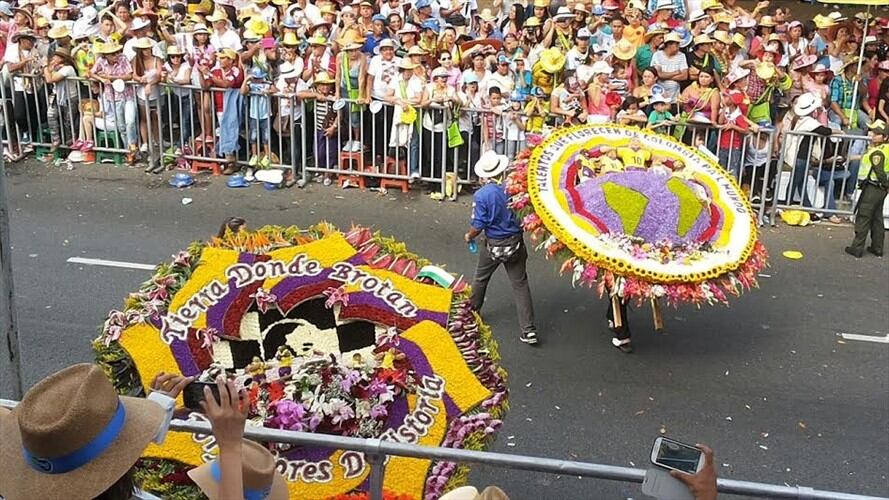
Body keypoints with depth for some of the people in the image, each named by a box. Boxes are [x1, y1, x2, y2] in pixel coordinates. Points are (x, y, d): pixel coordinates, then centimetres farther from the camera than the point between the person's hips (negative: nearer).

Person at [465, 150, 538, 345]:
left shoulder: (481, 195, -17)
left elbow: (478, 226, -12)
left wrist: (469, 236, 7)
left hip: (494, 245, -2)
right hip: (515, 242, 2)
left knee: (481, 279, 23)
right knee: (520, 284, 5)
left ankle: (472, 310, 45)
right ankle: (529, 329, 1)